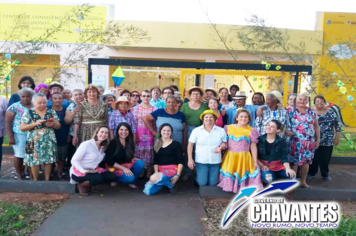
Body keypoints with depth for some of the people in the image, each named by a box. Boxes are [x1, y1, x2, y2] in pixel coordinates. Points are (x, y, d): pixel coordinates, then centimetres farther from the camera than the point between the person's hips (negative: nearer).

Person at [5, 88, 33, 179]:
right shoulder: (14, 107, -2)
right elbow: (8, 122, -4)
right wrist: (10, 137, -9)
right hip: (19, 135, -2)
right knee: (19, 155, 3)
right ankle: (19, 174, 19)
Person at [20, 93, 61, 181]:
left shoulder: (51, 112, 6)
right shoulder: (28, 113, -1)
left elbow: (58, 126, 9)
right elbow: (22, 127, -4)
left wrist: (52, 124, -14)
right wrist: (35, 123, -16)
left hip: (49, 141, 2)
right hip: (35, 141, -2)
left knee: (49, 160, 4)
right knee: (34, 160, 2)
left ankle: (47, 179, 19)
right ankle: (35, 180, 20)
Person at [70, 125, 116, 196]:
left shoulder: (103, 147, 4)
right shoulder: (86, 144, -17)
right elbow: (74, 160, -18)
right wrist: (84, 171, -29)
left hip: (92, 170, 7)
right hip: (79, 172, -7)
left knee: (111, 177, -9)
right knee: (99, 178, -30)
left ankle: (88, 185, 8)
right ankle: (81, 185, -3)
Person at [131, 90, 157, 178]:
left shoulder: (155, 109, 6)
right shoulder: (135, 109, 7)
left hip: (150, 136, 0)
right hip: (138, 137, 1)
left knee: (149, 155, 2)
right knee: (138, 155, 3)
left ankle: (149, 173, 14)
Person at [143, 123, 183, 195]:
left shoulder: (176, 144, 0)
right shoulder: (157, 145, 13)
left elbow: (180, 161, -4)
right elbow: (155, 161, 10)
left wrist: (178, 175, -13)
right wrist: (156, 172, -6)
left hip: (172, 170, -5)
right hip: (160, 170, 5)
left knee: (153, 178, -32)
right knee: (147, 191, -12)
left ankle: (171, 184, -4)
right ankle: (165, 182, 12)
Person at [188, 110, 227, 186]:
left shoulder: (221, 131, 1)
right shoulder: (196, 131, -4)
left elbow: (225, 143, 9)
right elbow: (190, 145, 0)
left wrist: (221, 147, -14)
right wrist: (190, 159, -5)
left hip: (215, 162, 2)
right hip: (201, 161, -1)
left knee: (213, 183, 6)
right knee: (202, 183, -2)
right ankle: (198, 176, 30)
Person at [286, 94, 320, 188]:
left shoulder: (312, 112, 9)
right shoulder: (290, 110, -2)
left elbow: (316, 126, 13)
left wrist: (318, 140, 10)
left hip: (309, 142, 4)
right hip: (295, 141, -3)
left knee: (306, 161, 10)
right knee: (294, 162, 1)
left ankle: (303, 181, 24)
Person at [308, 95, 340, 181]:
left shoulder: (330, 111, 2)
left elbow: (337, 124, 5)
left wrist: (337, 137, 2)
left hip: (328, 141, 2)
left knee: (326, 159, 10)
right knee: (314, 158, 5)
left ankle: (325, 174, 29)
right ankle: (311, 173, 24)